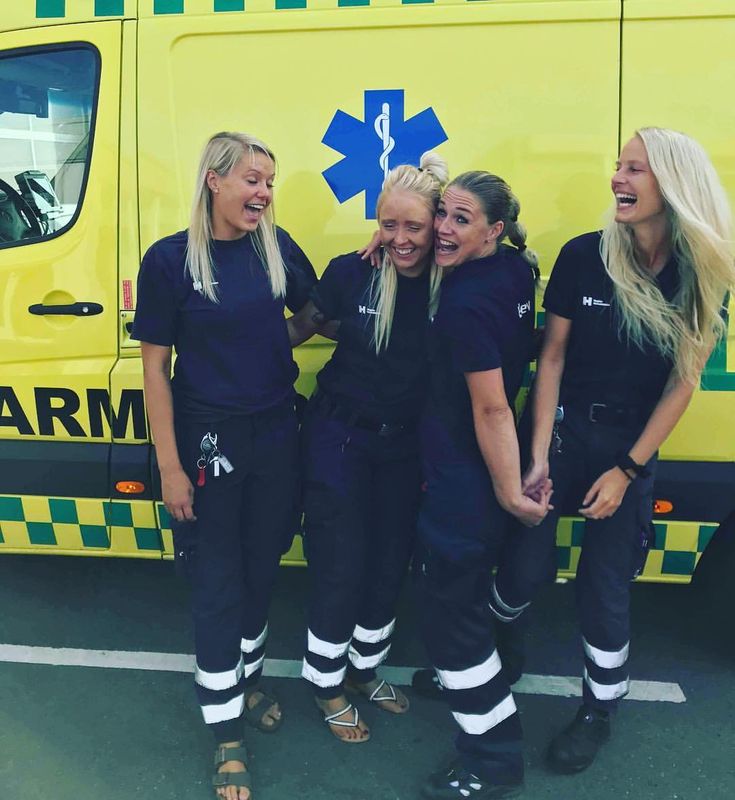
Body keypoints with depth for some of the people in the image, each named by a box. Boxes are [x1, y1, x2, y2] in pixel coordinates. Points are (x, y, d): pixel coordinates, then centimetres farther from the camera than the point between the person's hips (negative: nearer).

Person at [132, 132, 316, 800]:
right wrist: (170, 466, -10)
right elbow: (155, 368, -8)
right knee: (218, 583, 7)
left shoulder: (277, 246, 0)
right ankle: (227, 731, 24)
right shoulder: (170, 259, -11)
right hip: (208, 438, -4)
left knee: (261, 568, 17)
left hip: (276, 433, 4)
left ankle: (248, 680, 43)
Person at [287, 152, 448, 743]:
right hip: (339, 437, -2)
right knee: (341, 565, 4)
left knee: (391, 561, 14)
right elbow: (301, 327, 1)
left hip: (405, 446, 2)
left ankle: (365, 666, 41)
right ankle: (326, 683, 30)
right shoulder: (353, 273, -12)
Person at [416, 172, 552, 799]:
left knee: (451, 611, 5)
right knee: (467, 593, 27)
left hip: (467, 480, -9)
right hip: (480, 475, 9)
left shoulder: (466, 304, -26)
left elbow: (492, 409, -25)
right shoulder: (517, 267, 0)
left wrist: (510, 494, -17)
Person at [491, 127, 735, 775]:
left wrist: (626, 471, -7)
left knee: (605, 582, 8)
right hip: (562, 426, 0)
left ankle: (601, 708, 32)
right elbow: (552, 355, -7)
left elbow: (681, 385, -5)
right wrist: (538, 453, -10)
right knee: (527, 566, 3)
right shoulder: (584, 256, -11)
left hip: (630, 442, 0)